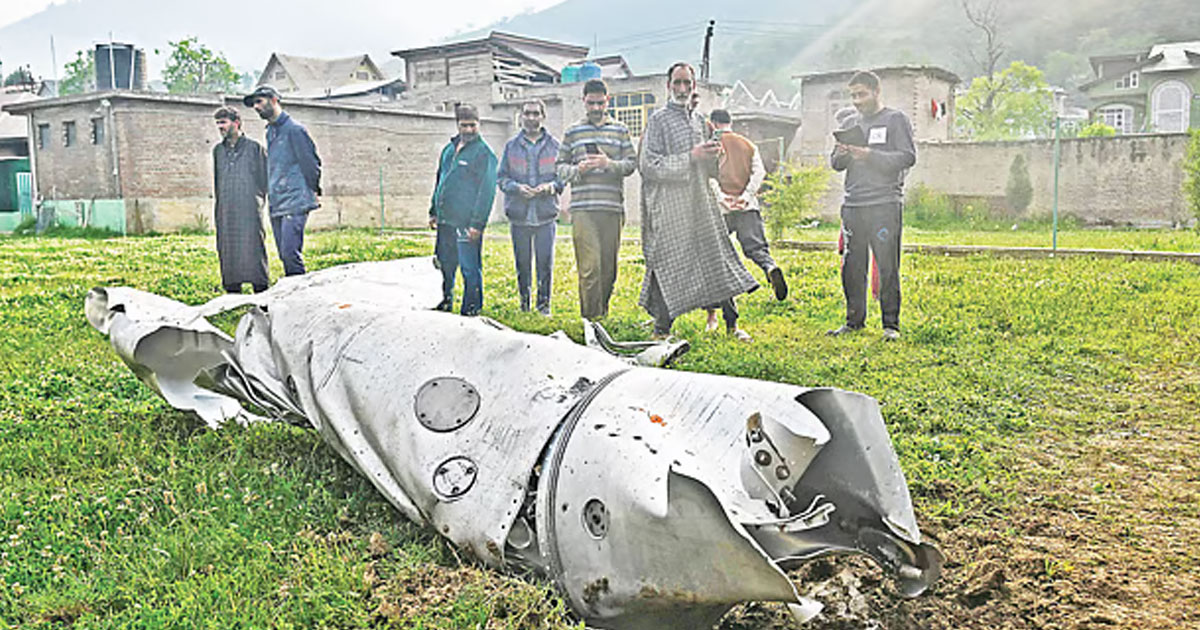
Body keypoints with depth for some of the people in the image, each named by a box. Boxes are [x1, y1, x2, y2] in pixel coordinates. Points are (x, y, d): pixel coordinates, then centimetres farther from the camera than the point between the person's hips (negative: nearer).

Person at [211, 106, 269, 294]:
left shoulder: (254, 147, 2)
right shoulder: (218, 150, 15)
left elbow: (264, 178, 4)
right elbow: (216, 181, 21)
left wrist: (258, 199, -1)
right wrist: (217, 208, 16)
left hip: (250, 210, -5)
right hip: (225, 212, 5)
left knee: (253, 249, -6)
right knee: (227, 251, 4)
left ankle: (261, 291, -2)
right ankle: (232, 291, 10)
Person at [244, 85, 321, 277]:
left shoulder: (294, 129, -8)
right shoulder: (270, 132, 18)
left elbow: (312, 162, -7)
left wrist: (313, 190, -1)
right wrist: (270, 192, 19)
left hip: (295, 203, -8)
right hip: (276, 204, 8)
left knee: (290, 253, -15)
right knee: (284, 255, 8)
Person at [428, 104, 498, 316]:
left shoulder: (484, 153, -6)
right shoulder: (449, 149, 16)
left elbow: (487, 191, -12)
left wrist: (477, 223, -17)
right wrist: (434, 211, 19)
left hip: (467, 223, -7)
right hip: (445, 220, 7)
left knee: (470, 269, -4)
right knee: (445, 265, 16)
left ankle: (471, 308, 5)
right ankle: (446, 301, 31)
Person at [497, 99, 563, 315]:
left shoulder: (554, 145, 7)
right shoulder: (512, 146, 8)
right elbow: (501, 177, 8)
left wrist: (552, 186, -11)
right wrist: (517, 187, -11)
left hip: (546, 214, -1)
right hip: (519, 215, 1)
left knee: (545, 261, -3)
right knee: (522, 263, 6)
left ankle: (544, 303, 10)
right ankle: (524, 303, 18)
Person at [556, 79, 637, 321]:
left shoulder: (620, 130, 14)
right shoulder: (573, 132, 12)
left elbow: (632, 163, 8)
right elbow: (560, 167, 12)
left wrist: (610, 164, -11)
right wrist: (577, 170, -9)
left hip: (613, 207, 2)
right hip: (583, 208, -2)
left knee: (609, 265, 6)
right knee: (590, 266, -10)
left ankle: (603, 313, 20)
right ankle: (591, 318, -9)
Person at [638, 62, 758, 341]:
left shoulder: (698, 120, 17)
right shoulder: (658, 120, -3)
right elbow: (649, 166, -13)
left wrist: (711, 156, 0)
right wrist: (691, 156, -18)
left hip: (701, 202, 6)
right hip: (670, 206, -6)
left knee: (718, 257, 6)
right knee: (669, 266, -3)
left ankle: (731, 323, 16)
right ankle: (661, 329, 9)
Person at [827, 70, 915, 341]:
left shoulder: (896, 120, 3)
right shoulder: (850, 123, 19)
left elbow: (908, 157, -7)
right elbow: (835, 164, 18)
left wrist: (870, 156, -16)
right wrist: (841, 155, -5)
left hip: (885, 205, -5)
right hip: (853, 205, 5)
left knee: (887, 266, -4)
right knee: (851, 267, 5)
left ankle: (891, 324, 4)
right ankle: (854, 321, 17)